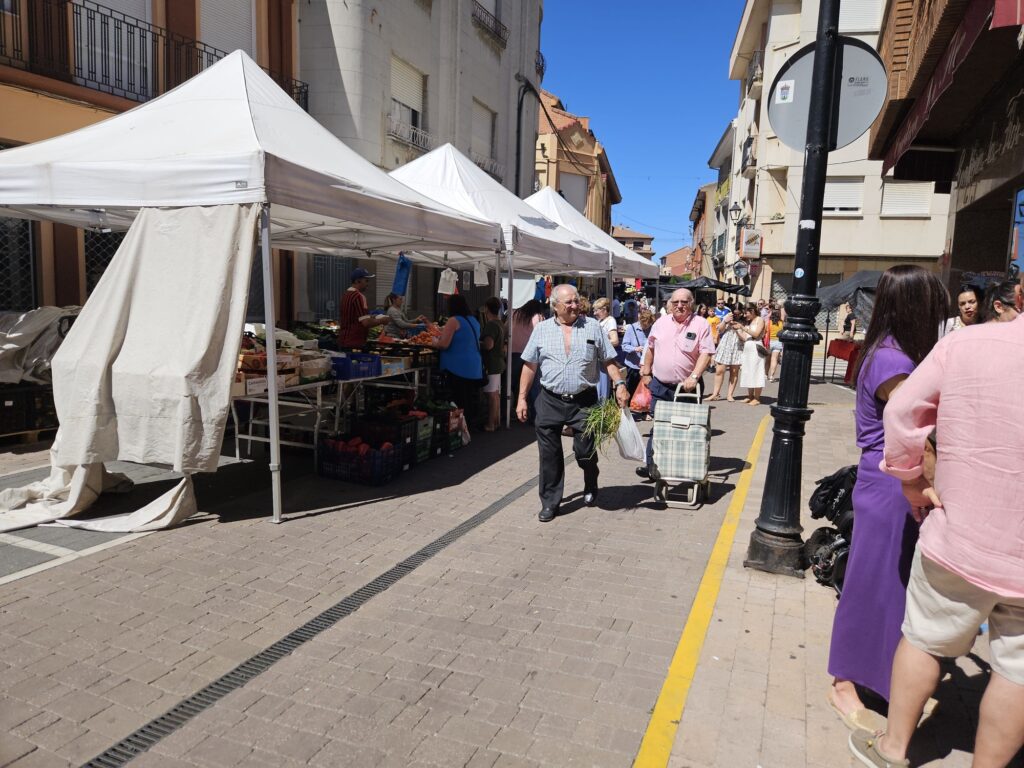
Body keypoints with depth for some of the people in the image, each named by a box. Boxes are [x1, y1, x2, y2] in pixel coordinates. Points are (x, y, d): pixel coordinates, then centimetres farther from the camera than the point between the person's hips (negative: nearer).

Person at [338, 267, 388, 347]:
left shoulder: (346, 294, 12)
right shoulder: (358, 296, -17)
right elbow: (366, 323, -24)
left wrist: (370, 317, 17)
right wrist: (381, 320, -8)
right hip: (354, 343, -10)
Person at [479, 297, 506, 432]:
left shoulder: (491, 325, -17)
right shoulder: (500, 324, 13)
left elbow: (488, 345, -27)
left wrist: (477, 343, -10)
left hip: (490, 364, -10)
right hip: (498, 362, 10)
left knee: (491, 395, -7)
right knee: (496, 394, 16)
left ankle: (490, 424, -4)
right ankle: (496, 421, 24)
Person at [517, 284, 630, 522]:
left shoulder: (592, 326, 4)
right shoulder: (542, 329, 5)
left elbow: (608, 360, 6)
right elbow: (530, 366, 6)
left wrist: (619, 384, -7)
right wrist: (522, 398, 2)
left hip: (584, 401, 0)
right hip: (550, 401, 1)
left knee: (585, 451, 5)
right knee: (550, 455, 4)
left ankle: (591, 488, 35)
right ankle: (550, 502, 17)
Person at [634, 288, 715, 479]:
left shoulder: (701, 324, -5)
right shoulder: (661, 322, 8)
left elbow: (706, 354, -11)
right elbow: (650, 349, 16)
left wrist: (694, 377, -21)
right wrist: (646, 373, 14)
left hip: (687, 387, -3)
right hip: (659, 385, 3)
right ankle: (652, 465, 11)